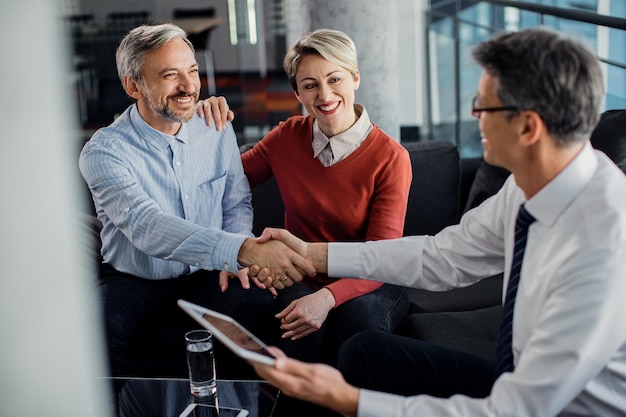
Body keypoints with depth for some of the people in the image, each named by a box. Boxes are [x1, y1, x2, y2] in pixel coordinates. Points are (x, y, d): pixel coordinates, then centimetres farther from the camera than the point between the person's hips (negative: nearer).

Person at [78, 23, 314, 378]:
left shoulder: (218, 130, 1)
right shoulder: (104, 151, -15)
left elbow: (237, 203, 12)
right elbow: (146, 227, -31)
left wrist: (235, 257, -12)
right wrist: (245, 250, -44)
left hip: (207, 278, 4)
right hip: (134, 282, -3)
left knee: (269, 310, -27)